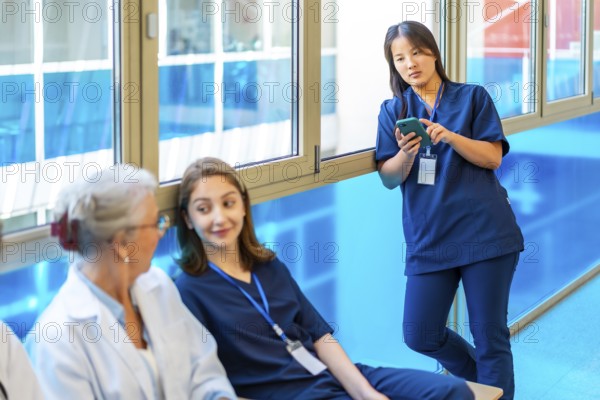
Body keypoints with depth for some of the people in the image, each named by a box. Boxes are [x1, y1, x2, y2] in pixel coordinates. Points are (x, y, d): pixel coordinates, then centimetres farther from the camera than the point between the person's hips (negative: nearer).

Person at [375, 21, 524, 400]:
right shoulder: (393, 111, 10)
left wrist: (449, 136, -19)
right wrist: (406, 152, -17)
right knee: (420, 336, 3)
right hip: (428, 237, 3)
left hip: (484, 230, -3)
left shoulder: (473, 96, 4)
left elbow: (493, 157, -4)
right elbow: (389, 179, 4)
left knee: (490, 334, -1)